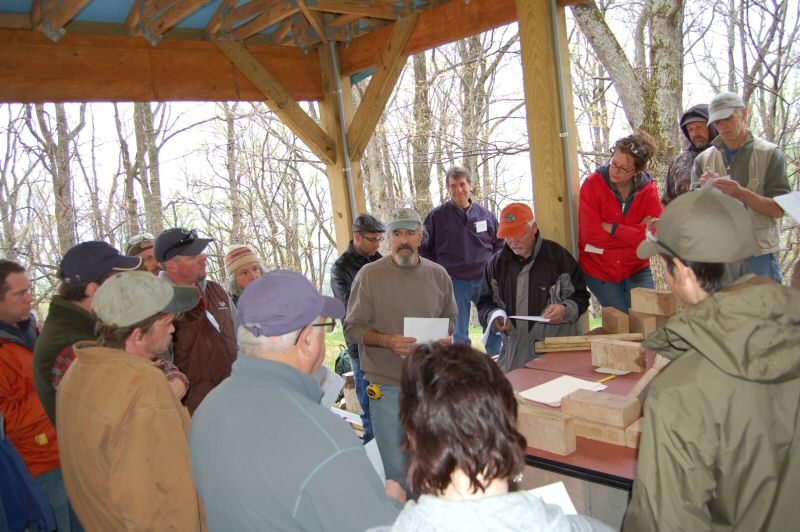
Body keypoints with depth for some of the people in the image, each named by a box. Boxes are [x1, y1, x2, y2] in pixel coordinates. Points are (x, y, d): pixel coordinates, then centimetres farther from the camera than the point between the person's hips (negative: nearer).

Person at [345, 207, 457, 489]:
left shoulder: (438, 274, 6)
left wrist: (445, 338, -4)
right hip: (387, 386, -3)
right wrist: (387, 341, -19)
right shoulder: (369, 275, -5)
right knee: (398, 469, 1)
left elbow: (449, 319, 18)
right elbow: (352, 328, -3)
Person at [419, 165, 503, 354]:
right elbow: (424, 249, 5)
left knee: (496, 327, 5)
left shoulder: (485, 214, 6)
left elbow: (499, 244, 17)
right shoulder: (436, 216, -1)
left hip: (485, 280, 2)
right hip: (455, 282, -2)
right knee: (459, 334, 6)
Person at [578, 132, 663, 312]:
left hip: (636, 269, 2)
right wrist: (640, 230, -20)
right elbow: (590, 233, -22)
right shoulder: (593, 184, -14)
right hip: (598, 272, -2)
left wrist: (610, 228, -23)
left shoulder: (648, 189, -6)